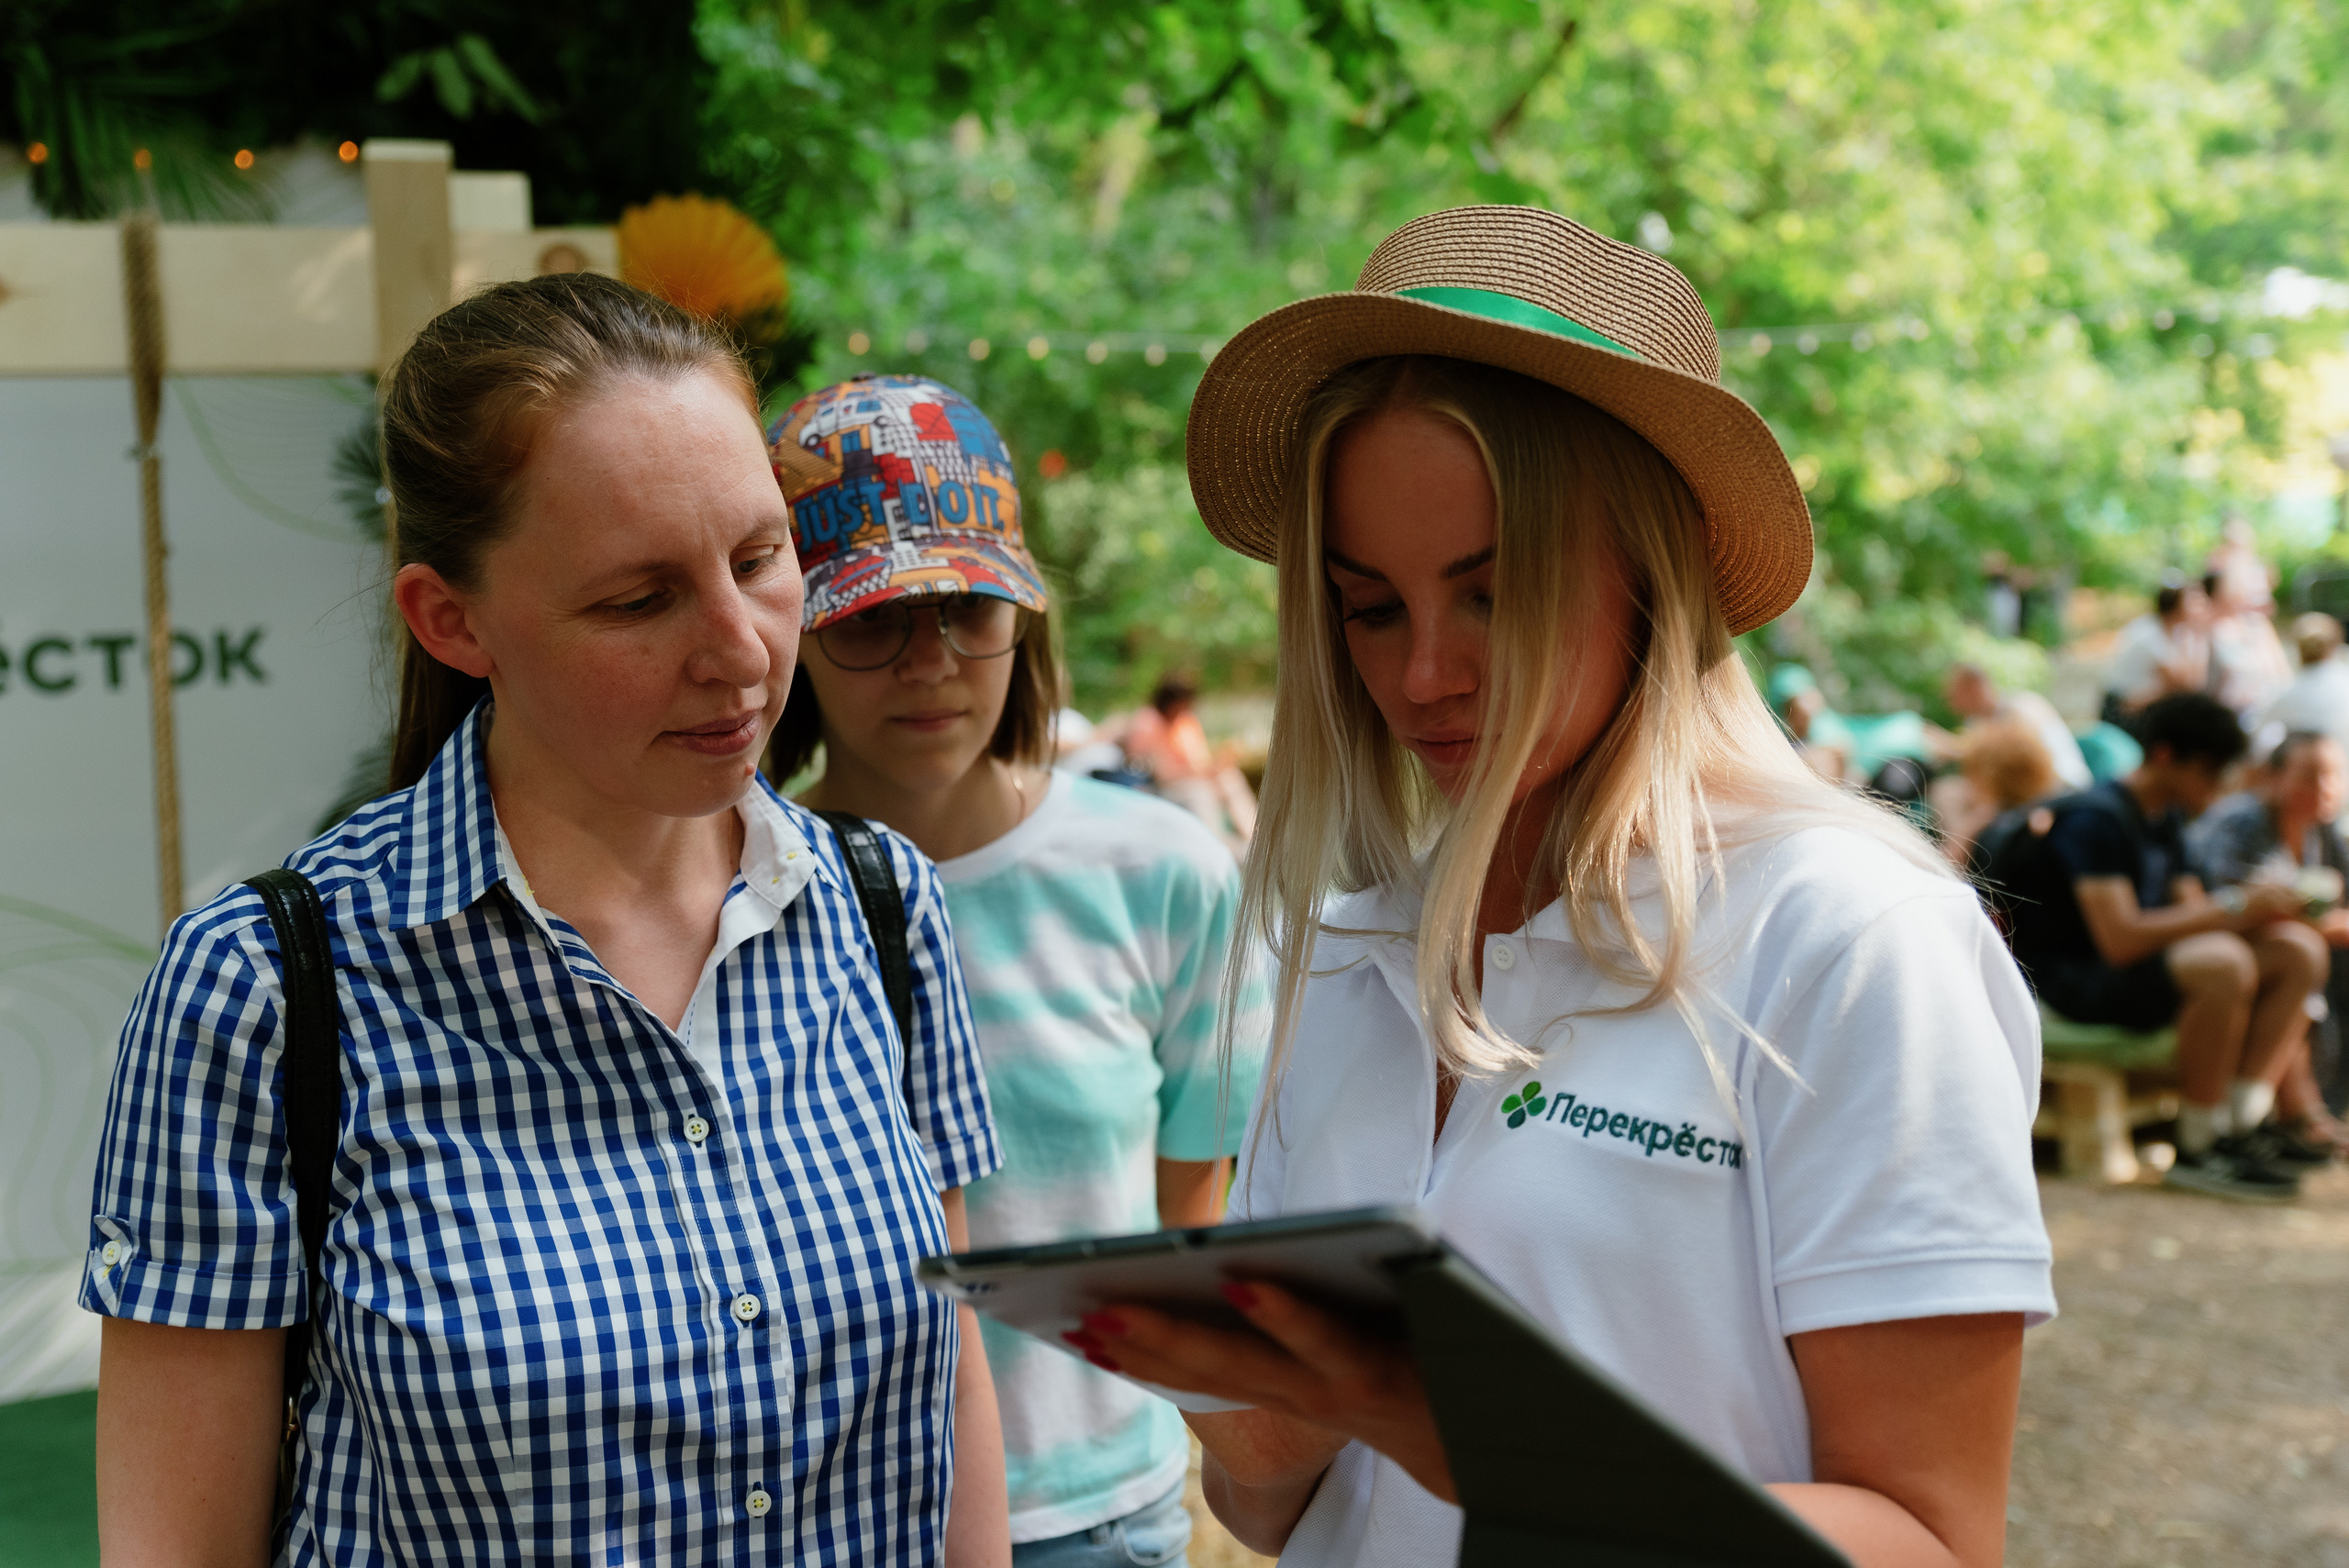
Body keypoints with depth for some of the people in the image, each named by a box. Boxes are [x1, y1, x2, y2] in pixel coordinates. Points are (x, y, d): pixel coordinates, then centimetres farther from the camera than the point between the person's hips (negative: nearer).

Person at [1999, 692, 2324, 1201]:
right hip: (2074, 978, -10)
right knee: (2226, 963, -34)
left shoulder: (2166, 818, 13)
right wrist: (2232, 908, -24)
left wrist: (2256, 905, -10)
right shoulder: (2095, 818, -18)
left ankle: (2239, 1125, -13)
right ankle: (2197, 1150, -21)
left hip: (2140, 965, 10)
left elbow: (2189, 911, 11)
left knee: (2300, 950, -5)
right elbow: (2121, 939, -27)